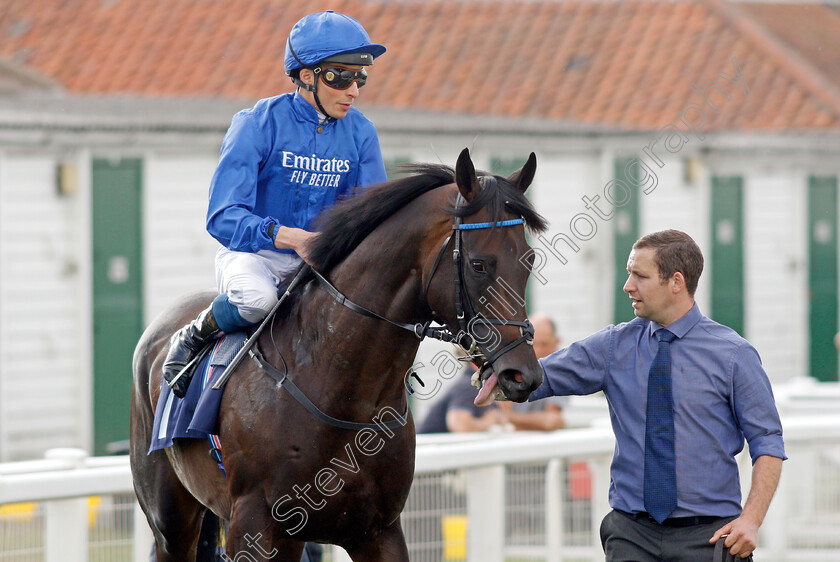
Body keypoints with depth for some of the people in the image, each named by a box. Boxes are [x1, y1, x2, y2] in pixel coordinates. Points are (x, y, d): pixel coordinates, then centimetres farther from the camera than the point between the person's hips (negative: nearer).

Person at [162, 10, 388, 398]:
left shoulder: (360, 133, -1)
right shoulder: (258, 125, -16)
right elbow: (223, 217, -24)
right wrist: (290, 236, -40)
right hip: (251, 254, -4)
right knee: (258, 297, -39)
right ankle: (193, 337, -7)